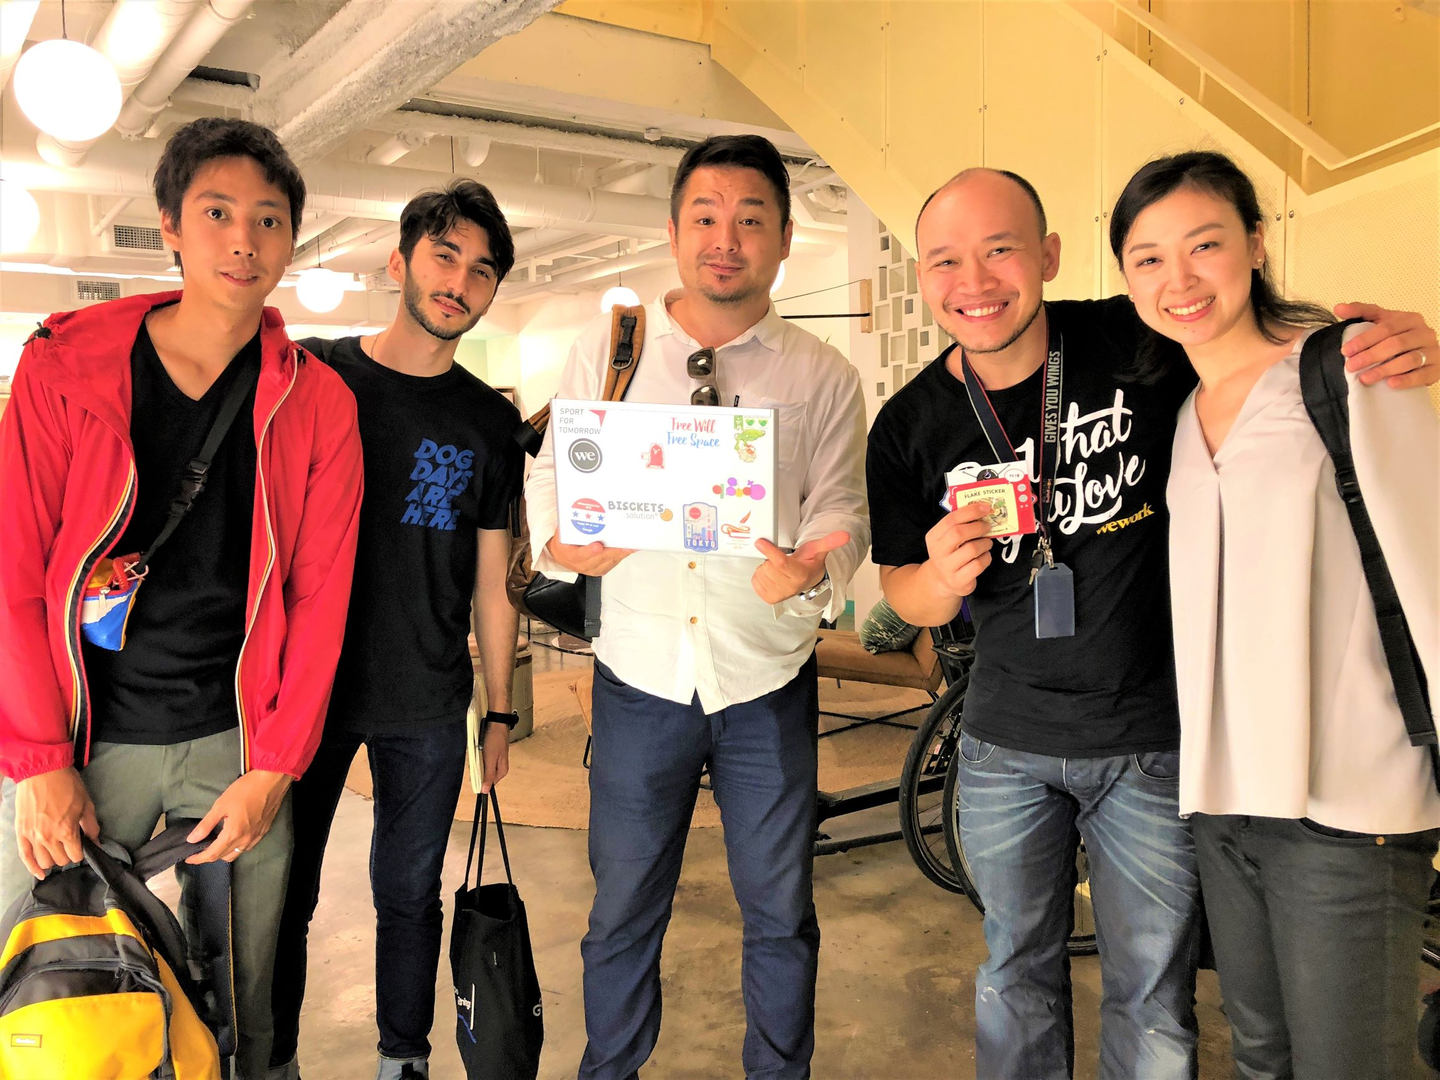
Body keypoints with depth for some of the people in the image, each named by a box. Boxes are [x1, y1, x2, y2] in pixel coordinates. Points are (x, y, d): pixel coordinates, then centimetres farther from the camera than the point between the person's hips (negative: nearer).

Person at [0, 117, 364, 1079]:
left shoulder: (319, 404, -1)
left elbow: (320, 598, -2)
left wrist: (273, 768, -5)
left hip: (239, 740, 1)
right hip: (80, 737, 0)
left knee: (238, 996, 12)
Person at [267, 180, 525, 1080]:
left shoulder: (491, 420, 4)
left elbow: (493, 578, 8)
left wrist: (501, 711, 8)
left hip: (429, 709, 1)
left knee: (410, 895, 12)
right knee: (280, 896, 8)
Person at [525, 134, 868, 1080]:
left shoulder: (823, 377, 1)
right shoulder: (608, 348, 4)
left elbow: (843, 513, -3)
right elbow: (550, 474, 4)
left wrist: (812, 568, -27)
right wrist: (562, 539, -19)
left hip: (768, 681, 0)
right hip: (640, 674, 1)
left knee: (779, 912, 13)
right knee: (624, 911, 13)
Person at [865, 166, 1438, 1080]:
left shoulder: (1139, 345, -15)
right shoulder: (910, 427, -8)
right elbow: (907, 598, 2)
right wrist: (944, 575, -22)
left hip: (1151, 740, -1)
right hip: (1006, 744, 2)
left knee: (1153, 1005, 14)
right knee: (1018, 978, 20)